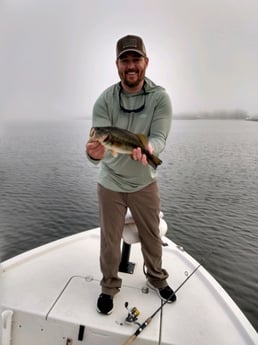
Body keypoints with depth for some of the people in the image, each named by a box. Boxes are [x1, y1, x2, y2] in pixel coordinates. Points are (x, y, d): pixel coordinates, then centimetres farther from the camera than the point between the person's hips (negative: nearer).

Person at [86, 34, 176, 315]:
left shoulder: (160, 97, -11)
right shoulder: (105, 100, -12)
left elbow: (159, 137, -21)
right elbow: (99, 142, -21)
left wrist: (147, 149, -45)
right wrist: (95, 153, -46)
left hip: (144, 182, 1)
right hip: (111, 183, 0)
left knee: (151, 236, 17)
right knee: (109, 240, 13)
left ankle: (156, 278, 46)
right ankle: (109, 287, 39)